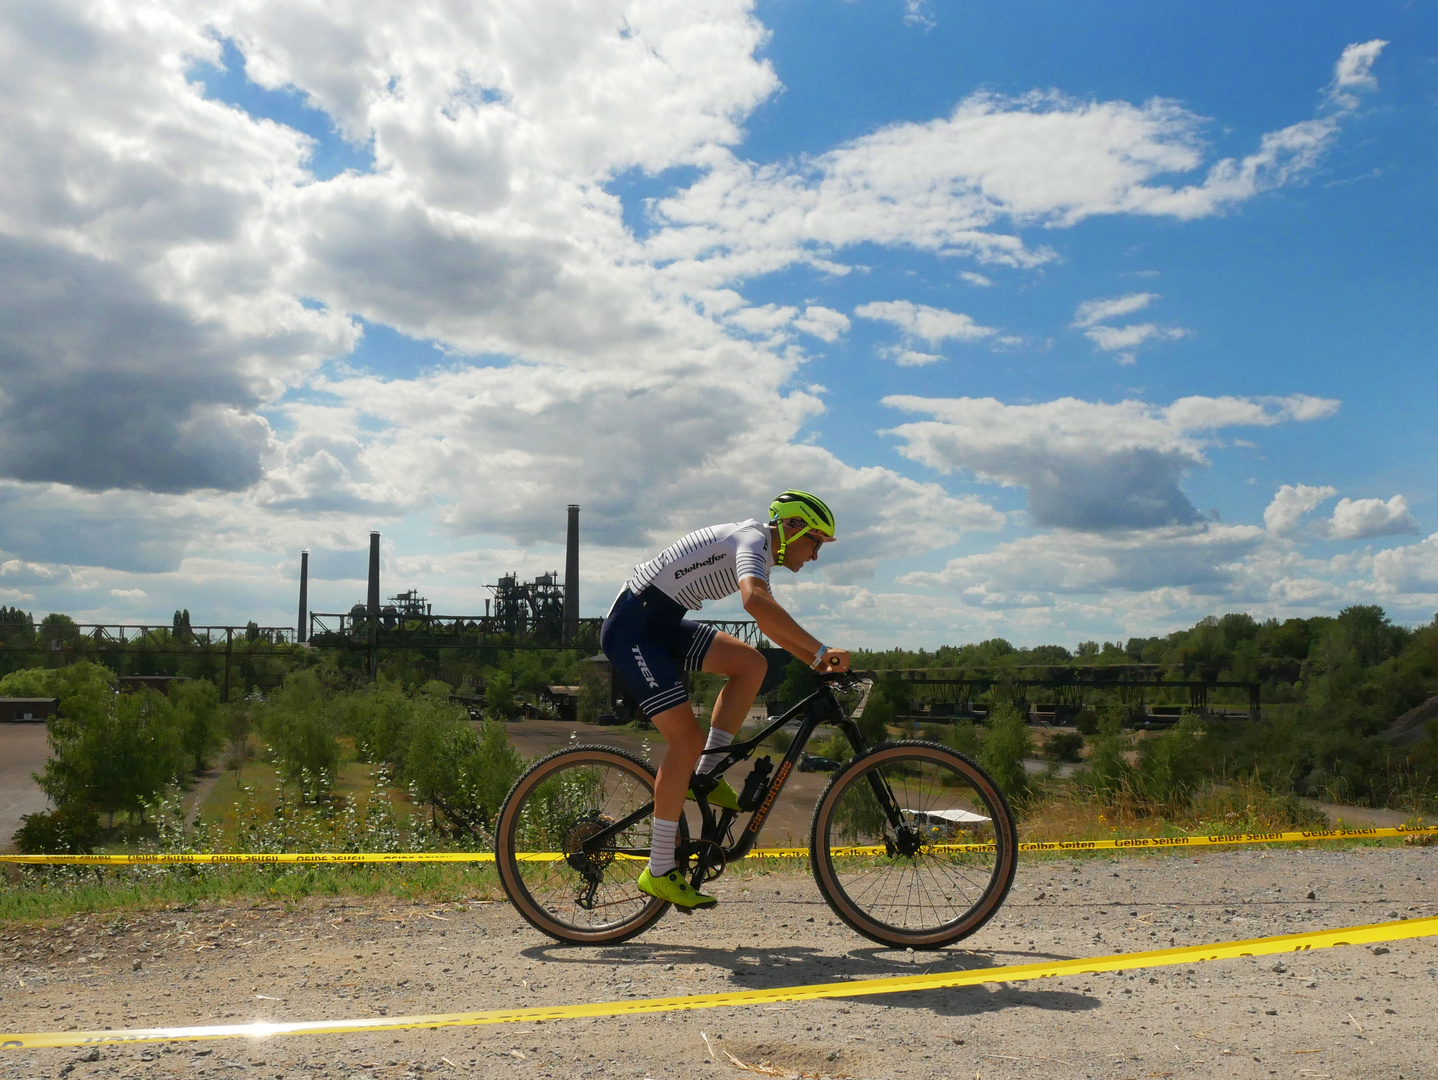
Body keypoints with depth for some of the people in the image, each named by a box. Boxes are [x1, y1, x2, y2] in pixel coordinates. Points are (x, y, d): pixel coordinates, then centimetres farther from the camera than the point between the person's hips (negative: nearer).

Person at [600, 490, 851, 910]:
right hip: (632, 627, -10)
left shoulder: (759, 552, 16)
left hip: (661, 625, 10)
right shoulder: (752, 540, -15)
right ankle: (659, 872, -4)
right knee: (687, 739, -13)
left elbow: (772, 624, 25)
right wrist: (821, 650, -36)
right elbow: (755, 601, -37)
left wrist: (821, 664, 15)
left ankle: (705, 776, 3)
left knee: (751, 664, -3)